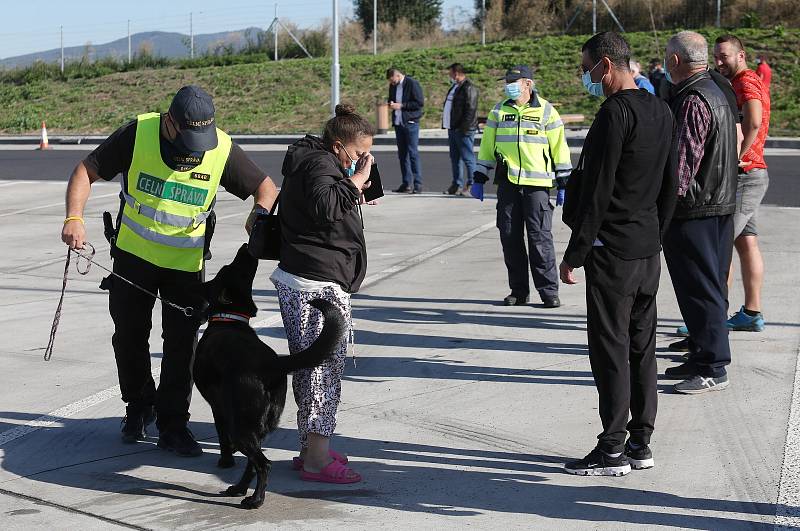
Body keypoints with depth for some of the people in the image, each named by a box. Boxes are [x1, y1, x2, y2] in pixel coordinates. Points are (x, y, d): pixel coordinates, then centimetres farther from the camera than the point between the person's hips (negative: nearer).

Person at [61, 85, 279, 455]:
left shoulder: (223, 148, -15)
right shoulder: (138, 133, -17)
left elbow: (265, 186, -4)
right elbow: (87, 170, -12)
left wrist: (260, 211, -26)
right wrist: (74, 218, -27)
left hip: (187, 261, 0)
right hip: (134, 254, 0)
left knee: (181, 342, 0)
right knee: (129, 335, 11)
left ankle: (172, 426, 11)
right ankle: (139, 405, 34)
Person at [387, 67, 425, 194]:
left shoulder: (412, 84, -10)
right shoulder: (393, 86, 12)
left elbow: (420, 103, -13)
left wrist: (401, 105, -15)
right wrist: (391, 104, 1)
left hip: (410, 123, -7)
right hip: (398, 123, 7)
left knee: (413, 153, -8)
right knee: (402, 153, 8)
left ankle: (418, 184, -6)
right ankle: (406, 184, 12)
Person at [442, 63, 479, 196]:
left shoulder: (469, 88, -13)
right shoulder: (455, 87, 18)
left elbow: (470, 110, -20)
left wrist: (464, 128, -22)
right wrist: (447, 125, 18)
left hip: (463, 130, -10)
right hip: (452, 129, 10)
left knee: (468, 158, -5)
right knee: (455, 158, 13)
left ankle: (471, 186, -2)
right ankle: (457, 185, 19)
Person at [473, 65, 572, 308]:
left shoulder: (546, 112, 3)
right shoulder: (499, 111, 12)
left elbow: (560, 148, 5)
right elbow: (487, 147, 17)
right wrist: (478, 179, 13)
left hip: (537, 184, -3)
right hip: (507, 183, 4)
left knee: (540, 238, -6)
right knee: (510, 238, 4)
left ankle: (549, 291, 1)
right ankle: (518, 291, 14)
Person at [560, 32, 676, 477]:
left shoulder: (615, 112, -16)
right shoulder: (661, 111, 12)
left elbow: (597, 190, -18)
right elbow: (670, 186, 17)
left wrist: (574, 254, -14)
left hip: (612, 250, -9)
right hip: (649, 249, 9)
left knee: (610, 349, -3)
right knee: (642, 347, 12)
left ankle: (613, 449, 1)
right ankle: (641, 443, 18)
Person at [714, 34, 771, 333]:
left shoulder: (746, 82, -14)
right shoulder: (737, 84, 19)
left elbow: (753, 121, -33)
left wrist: (737, 157, -25)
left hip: (743, 174, -11)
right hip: (753, 174, 11)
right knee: (746, 243, 12)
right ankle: (752, 313, 16)